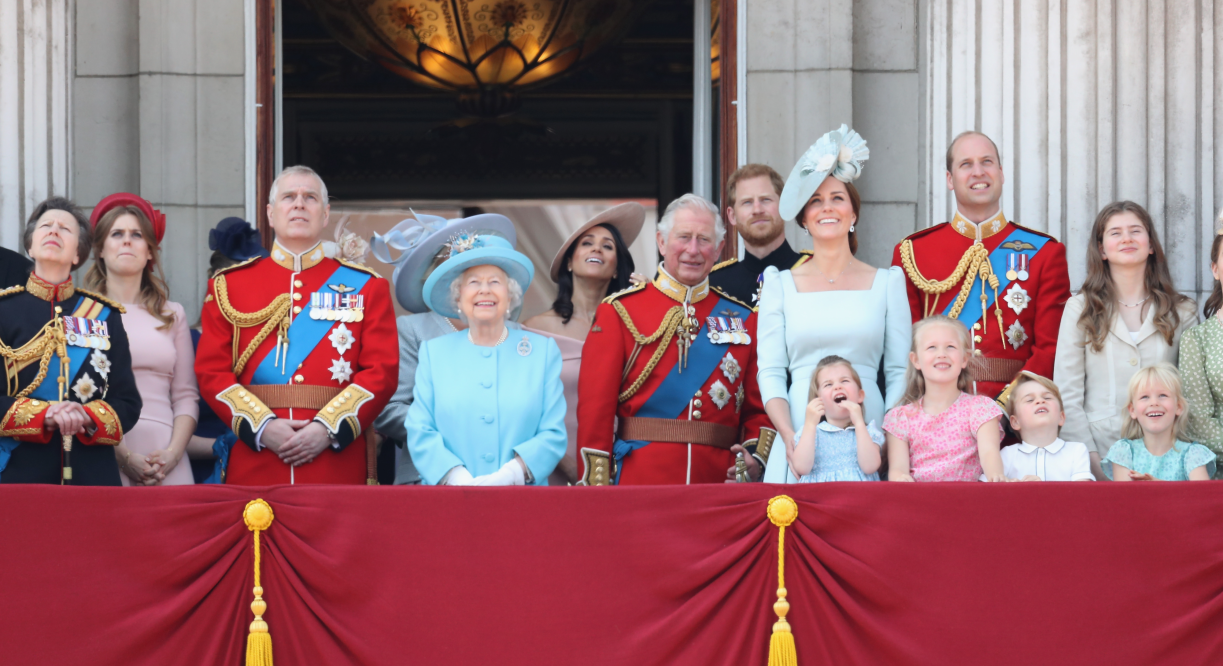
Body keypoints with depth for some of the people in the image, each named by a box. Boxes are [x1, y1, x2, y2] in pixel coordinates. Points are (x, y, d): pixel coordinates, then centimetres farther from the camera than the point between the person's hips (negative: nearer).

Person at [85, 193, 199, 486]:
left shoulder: (172, 315, 16)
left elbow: (186, 396, 12)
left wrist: (174, 452, -5)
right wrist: (123, 456, -11)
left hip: (165, 458, 2)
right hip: (105, 455, -2)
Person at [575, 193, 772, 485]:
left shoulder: (742, 319, 12)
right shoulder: (619, 311, 3)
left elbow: (757, 408, 13)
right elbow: (595, 406, -2)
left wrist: (756, 457, -7)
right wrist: (597, 489, -10)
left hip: (718, 480, 3)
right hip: (639, 481, -3)